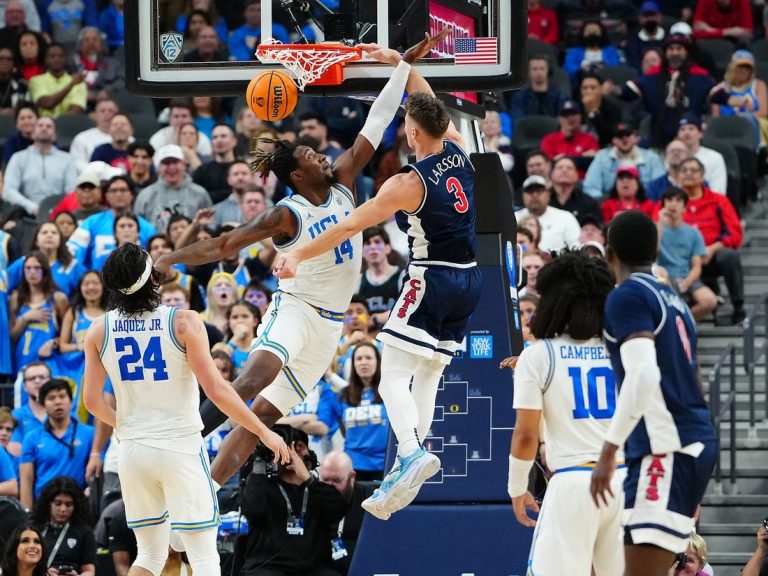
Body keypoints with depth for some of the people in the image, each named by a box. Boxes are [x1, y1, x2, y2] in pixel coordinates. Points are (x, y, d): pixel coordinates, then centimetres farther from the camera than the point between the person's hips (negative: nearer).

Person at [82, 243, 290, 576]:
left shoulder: (99, 331, -1)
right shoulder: (184, 323, -12)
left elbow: (92, 401, 4)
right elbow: (216, 391, -14)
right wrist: (263, 432, -4)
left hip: (133, 449, 4)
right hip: (181, 448, -4)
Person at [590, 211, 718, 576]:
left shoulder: (628, 296, -7)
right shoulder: (673, 301, 21)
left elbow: (643, 375, -21)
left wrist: (609, 449, -21)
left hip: (665, 449, -9)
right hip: (696, 442, 9)